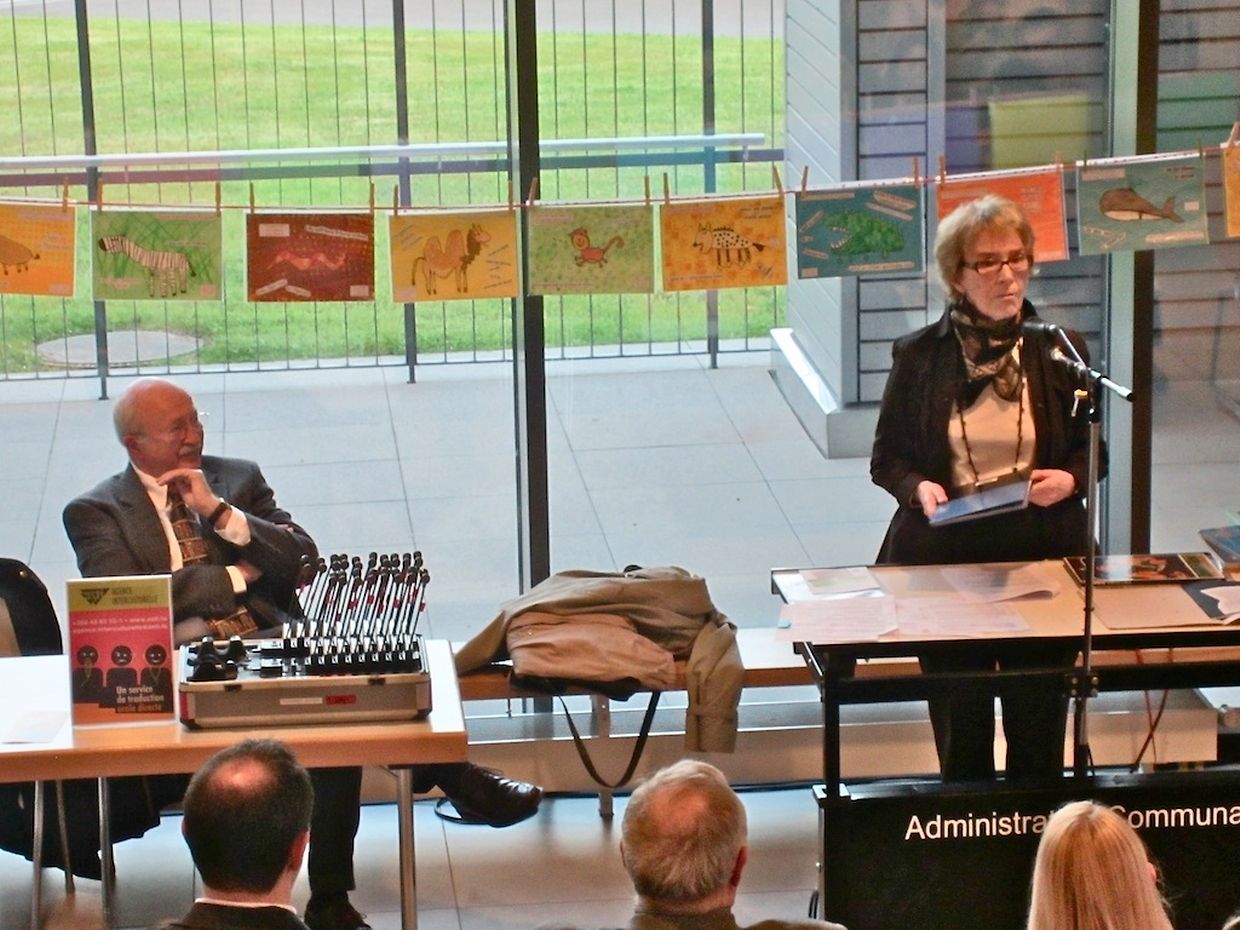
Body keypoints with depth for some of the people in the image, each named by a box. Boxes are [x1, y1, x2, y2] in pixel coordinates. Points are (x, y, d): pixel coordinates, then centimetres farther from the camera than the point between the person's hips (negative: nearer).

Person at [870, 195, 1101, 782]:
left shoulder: (1059, 351, 3)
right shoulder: (918, 356, 1)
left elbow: (1090, 450, 11)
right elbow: (886, 458, 7)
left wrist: (1068, 480, -11)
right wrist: (918, 488, -14)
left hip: (1043, 555, 1)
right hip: (946, 558, 0)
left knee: (1039, 730, 3)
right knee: (961, 730, 4)